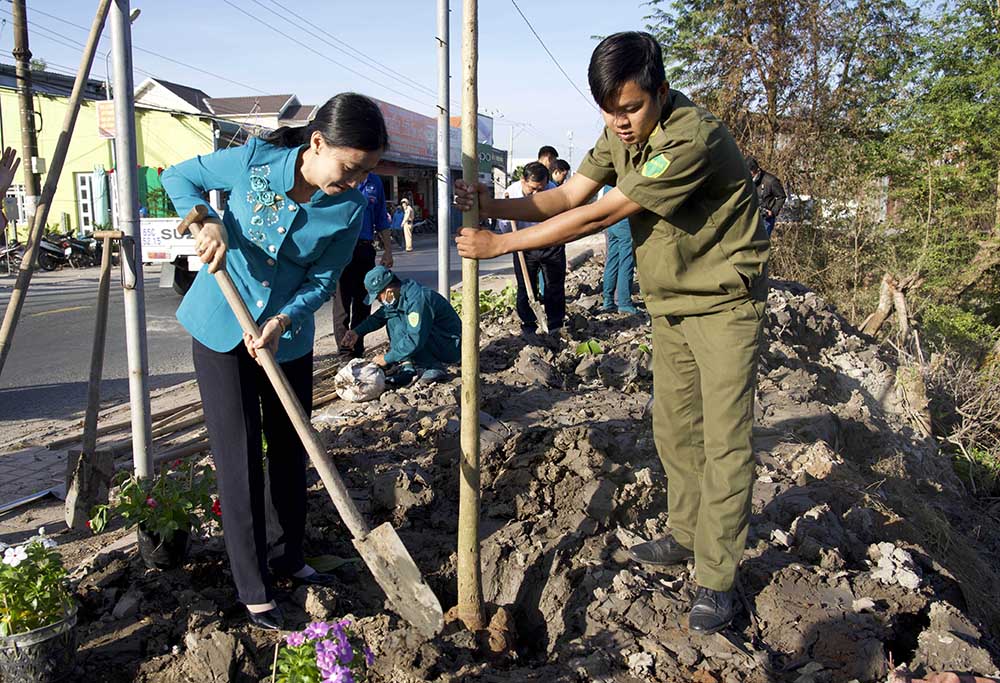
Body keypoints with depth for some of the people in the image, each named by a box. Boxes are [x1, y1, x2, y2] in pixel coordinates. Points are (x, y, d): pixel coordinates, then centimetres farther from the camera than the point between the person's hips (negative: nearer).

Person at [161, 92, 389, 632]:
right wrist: (208, 222, -23)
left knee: (290, 448, 12)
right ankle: (253, 588, 12)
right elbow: (179, 177, -4)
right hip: (221, 327, -2)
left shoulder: (350, 207, -14)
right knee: (238, 456, 0)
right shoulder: (253, 160, -20)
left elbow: (323, 281, -8)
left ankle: (286, 557, 34)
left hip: (289, 333, 3)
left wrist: (284, 320, -26)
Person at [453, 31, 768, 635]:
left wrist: (503, 243, -26)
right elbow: (567, 197, -5)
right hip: (670, 303, 8)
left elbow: (599, 217, -30)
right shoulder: (621, 135, 0)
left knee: (725, 441, -4)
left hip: (725, 303, -8)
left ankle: (718, 579, 6)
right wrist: (493, 205, -21)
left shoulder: (693, 138, -28)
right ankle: (688, 536, 31)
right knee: (674, 430, 14)